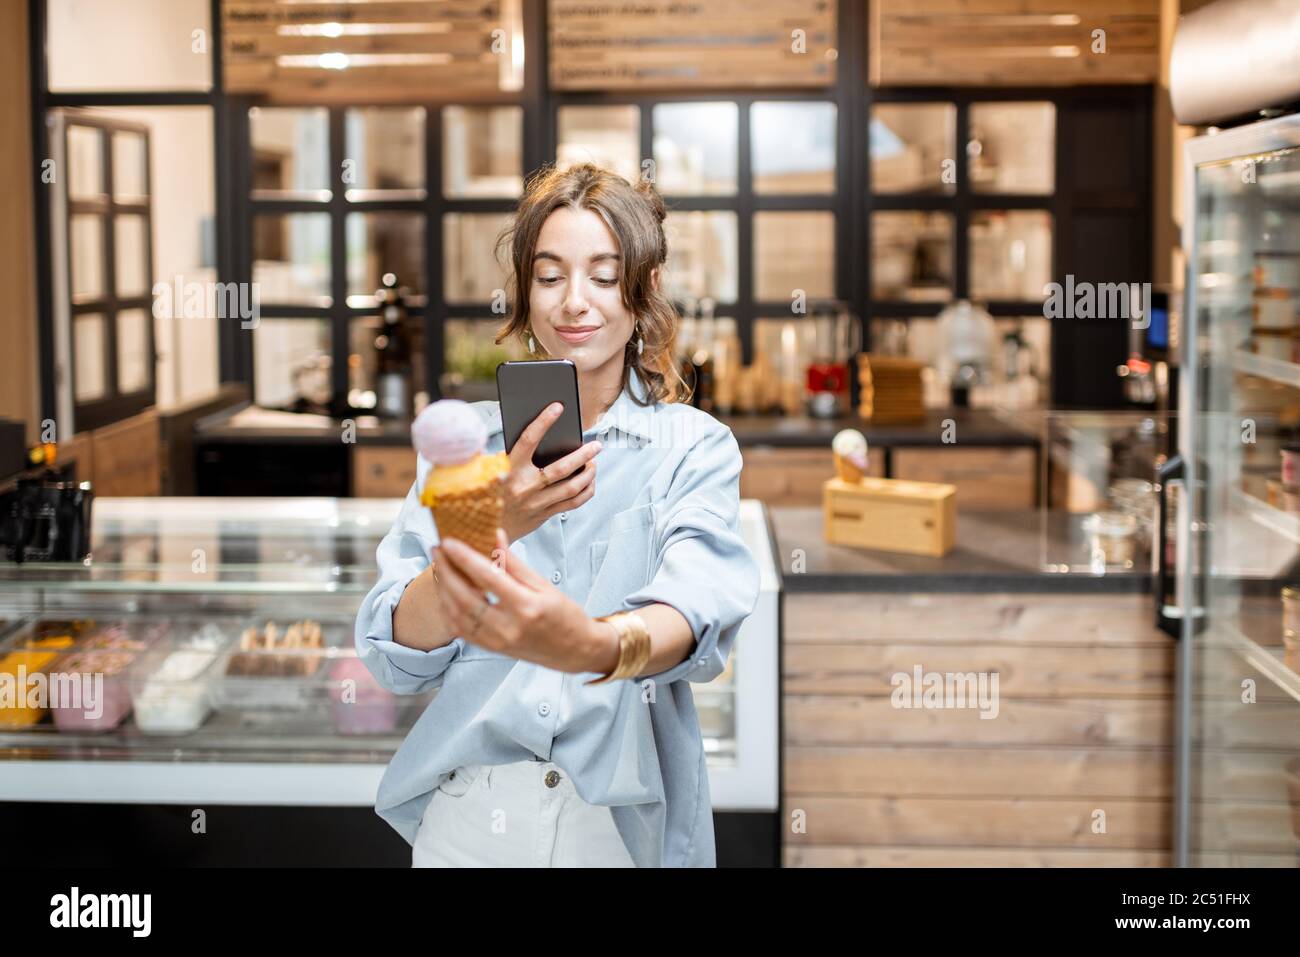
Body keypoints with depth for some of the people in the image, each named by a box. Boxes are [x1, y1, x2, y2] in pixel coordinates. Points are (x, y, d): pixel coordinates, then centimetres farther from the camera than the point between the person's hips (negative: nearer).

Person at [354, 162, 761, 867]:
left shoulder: (695, 447, -2)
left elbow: (701, 609, -22)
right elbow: (394, 658, -7)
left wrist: (593, 646, -44)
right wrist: (490, 531, -25)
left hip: (625, 822, -1)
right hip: (467, 817, 1)